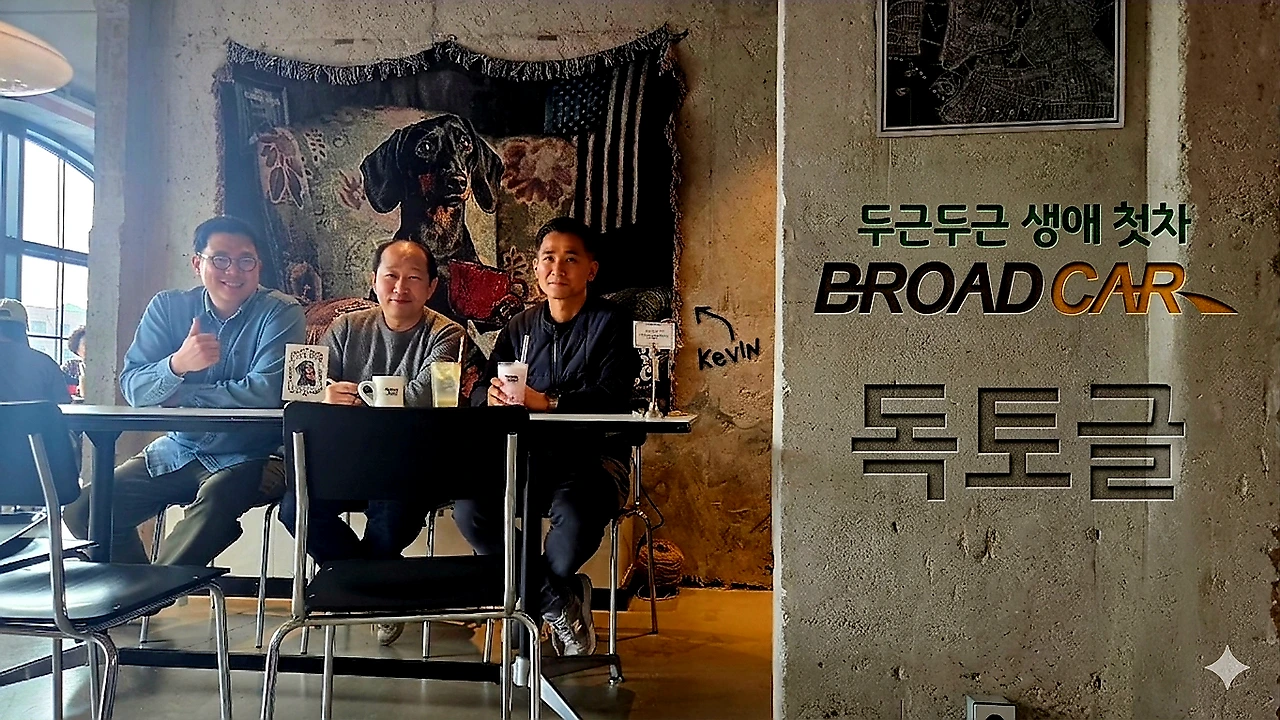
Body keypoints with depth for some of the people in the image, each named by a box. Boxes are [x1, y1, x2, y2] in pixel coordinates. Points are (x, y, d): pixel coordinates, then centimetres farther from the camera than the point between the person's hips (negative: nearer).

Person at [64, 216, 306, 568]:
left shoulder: (281, 313, -10)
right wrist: (177, 364, -26)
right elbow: (132, 387, -5)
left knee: (215, 499, -35)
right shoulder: (168, 307, 3)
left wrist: (181, 395, -12)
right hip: (179, 451, 5)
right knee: (84, 509, -8)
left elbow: (265, 393, -22)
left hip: (249, 457, -5)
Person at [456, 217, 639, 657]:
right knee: (468, 505, -23)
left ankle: (536, 597, -3)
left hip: (594, 457, -4)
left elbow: (612, 397, -15)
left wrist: (548, 402, -30)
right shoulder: (520, 327, 17)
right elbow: (479, 390, 8)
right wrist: (491, 396, -18)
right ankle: (560, 601, -8)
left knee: (575, 513, -36)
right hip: (528, 456, 5)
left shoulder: (610, 323, 1)